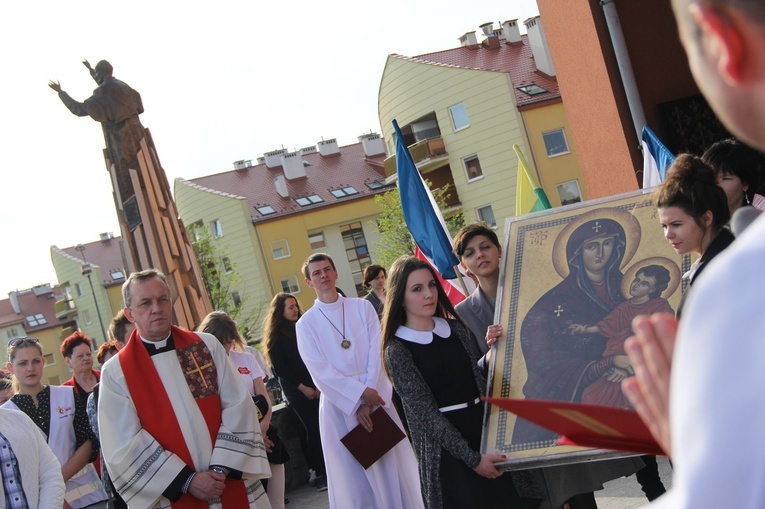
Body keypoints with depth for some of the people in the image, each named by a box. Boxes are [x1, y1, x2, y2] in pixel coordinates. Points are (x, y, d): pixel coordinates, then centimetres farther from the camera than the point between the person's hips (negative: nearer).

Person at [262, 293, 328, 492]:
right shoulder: (275, 337, -2)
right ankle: (320, 472, 5)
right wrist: (303, 388, -9)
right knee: (312, 430, -4)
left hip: (317, 387, 4)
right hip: (296, 391, -4)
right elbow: (280, 369, -5)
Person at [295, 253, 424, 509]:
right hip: (339, 405, -1)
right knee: (354, 478, 5)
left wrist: (369, 401, -13)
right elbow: (319, 371, -8)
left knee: (393, 469, 6)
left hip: (377, 398, 1)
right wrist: (360, 393, -17)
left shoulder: (363, 307, 4)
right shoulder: (306, 324, 0)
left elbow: (377, 353, -3)